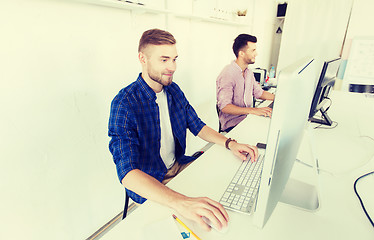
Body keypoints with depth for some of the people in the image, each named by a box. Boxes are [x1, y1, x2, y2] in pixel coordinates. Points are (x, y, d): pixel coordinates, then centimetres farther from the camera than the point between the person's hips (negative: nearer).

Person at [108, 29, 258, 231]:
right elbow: (127, 172, -33)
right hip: (148, 185, -6)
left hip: (179, 165, 7)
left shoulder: (174, 90, 0)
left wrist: (229, 143, -11)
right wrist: (180, 202, -48)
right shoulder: (124, 104, -24)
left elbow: (197, 126, 8)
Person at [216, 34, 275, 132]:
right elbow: (224, 106, -28)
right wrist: (253, 110, -36)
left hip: (247, 117, 8)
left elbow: (259, 93, 18)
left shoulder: (249, 72, 11)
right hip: (232, 123, -8)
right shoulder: (227, 74, -19)